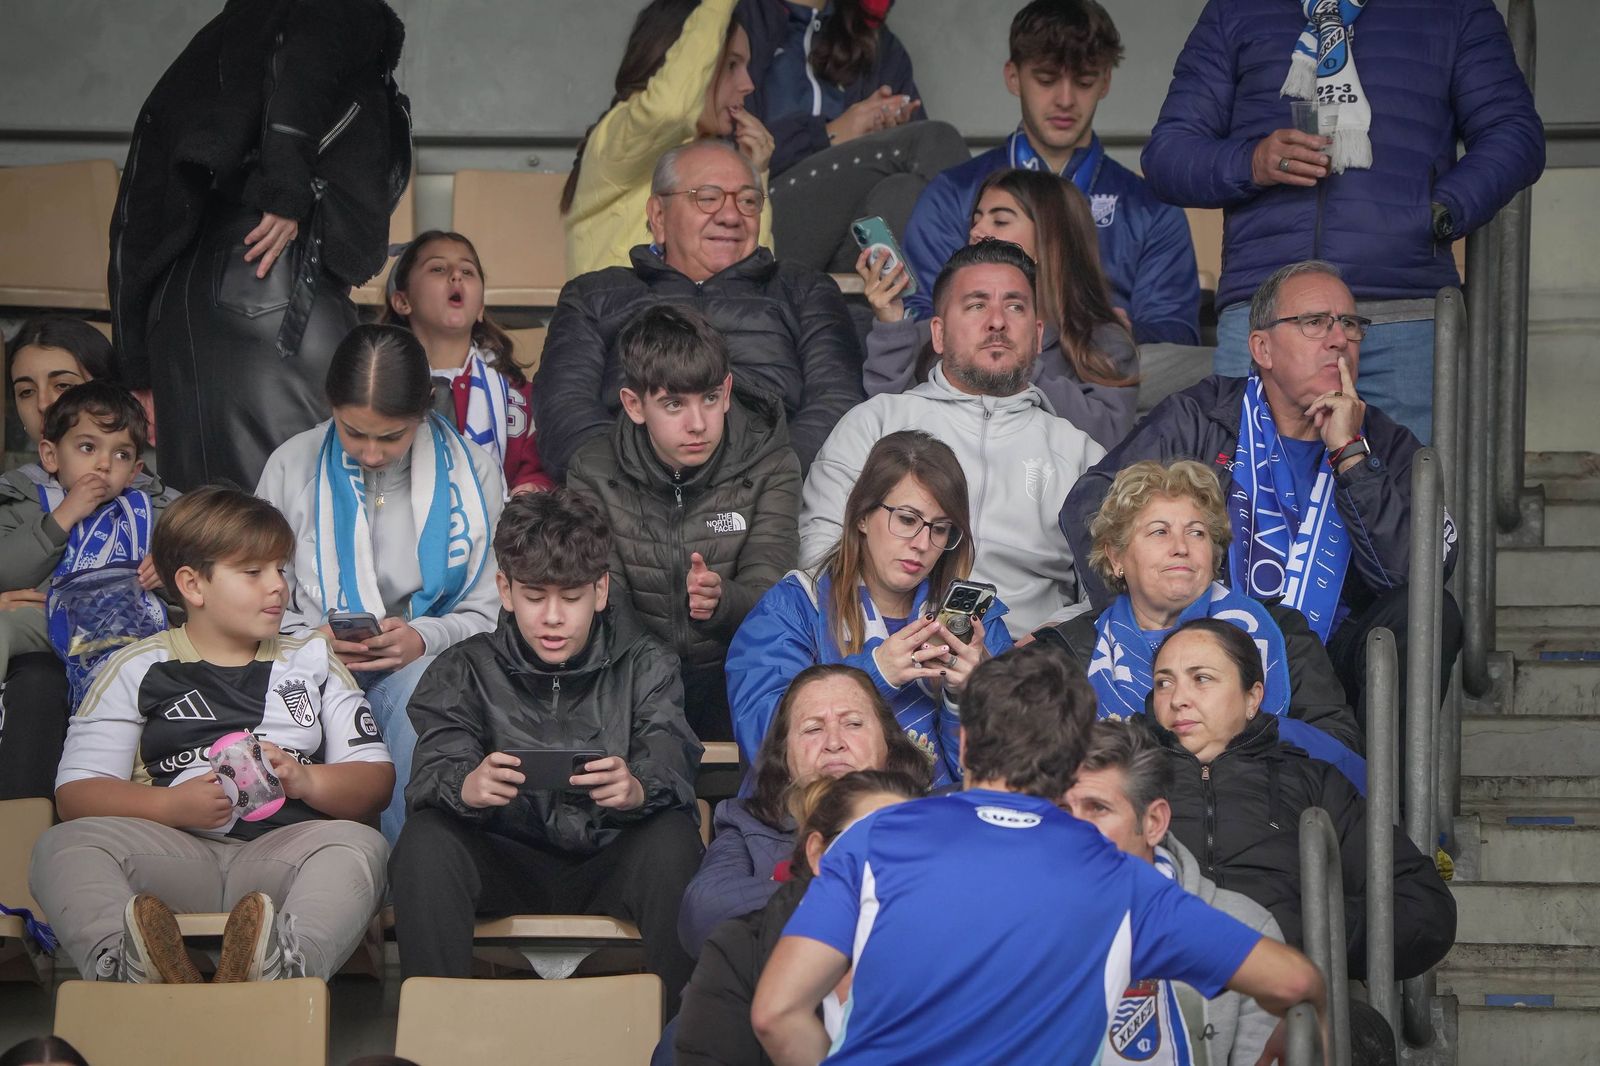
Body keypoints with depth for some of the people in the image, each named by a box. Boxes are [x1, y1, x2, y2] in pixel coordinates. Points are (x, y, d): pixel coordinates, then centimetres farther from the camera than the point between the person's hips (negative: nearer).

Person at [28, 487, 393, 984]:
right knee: (62, 845, -28)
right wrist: (172, 805, -11)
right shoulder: (138, 668, 18)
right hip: (171, 857, 0)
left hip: (284, 849, 1)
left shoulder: (312, 660, 24)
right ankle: (131, 966, -57)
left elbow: (377, 780, 15)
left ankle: (283, 965, -61)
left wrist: (306, 780, -6)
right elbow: (75, 793, 6)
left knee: (360, 845, -31)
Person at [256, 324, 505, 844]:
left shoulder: (472, 471, 6)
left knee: (417, 689, -38)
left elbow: (489, 611, 6)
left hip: (422, 663, 0)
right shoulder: (293, 464, 8)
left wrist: (423, 638, -14)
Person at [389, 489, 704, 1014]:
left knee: (672, 838, -31)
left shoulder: (645, 665, 5)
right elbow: (433, 769, -12)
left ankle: (666, 1021, -22)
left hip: (607, 868, 0)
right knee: (426, 840, -28)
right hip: (508, 867, 0)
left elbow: (672, 765, -13)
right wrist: (466, 787, -39)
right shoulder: (466, 670, 6)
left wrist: (638, 790, -40)